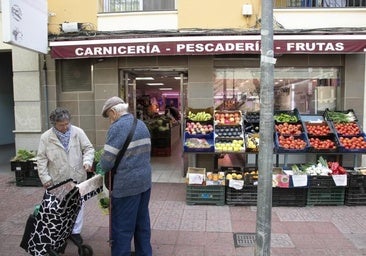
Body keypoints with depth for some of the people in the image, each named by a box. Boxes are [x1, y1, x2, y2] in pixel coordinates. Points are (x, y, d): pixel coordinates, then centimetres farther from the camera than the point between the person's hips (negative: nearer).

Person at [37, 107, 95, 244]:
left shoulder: (78, 132, -4)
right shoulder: (46, 137, -4)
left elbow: (88, 148, 0)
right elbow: (42, 159, -1)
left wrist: (87, 161, -19)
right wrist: (45, 177, -5)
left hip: (77, 177, 1)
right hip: (58, 180, -1)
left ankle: (76, 231, 27)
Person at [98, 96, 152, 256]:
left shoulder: (117, 128, -14)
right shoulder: (142, 125, 11)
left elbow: (108, 158, -16)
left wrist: (101, 168, 3)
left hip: (127, 184, -8)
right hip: (145, 181, 8)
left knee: (122, 227, 5)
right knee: (142, 223, 19)